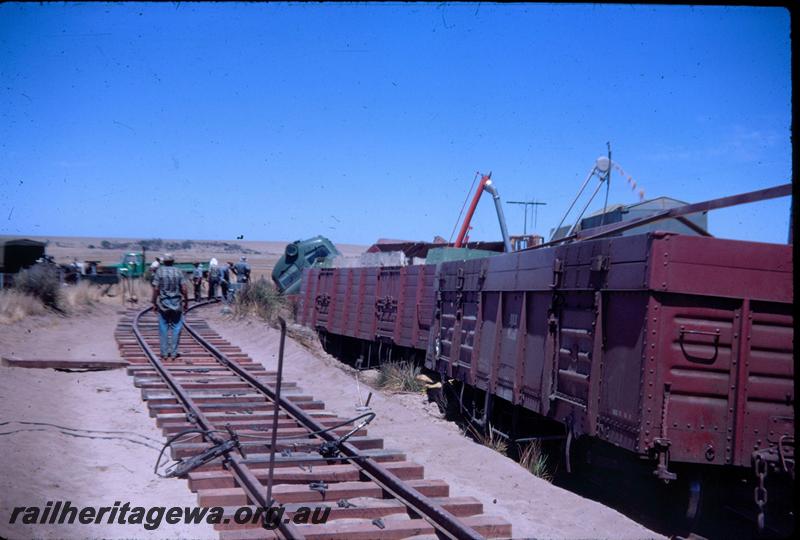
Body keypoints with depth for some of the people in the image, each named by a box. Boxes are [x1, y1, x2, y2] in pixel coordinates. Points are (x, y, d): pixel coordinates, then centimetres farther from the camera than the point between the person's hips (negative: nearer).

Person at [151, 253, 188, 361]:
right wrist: (186, 302, 5)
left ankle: (164, 353, 8)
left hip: (163, 304, 0)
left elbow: (156, 289, -7)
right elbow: (184, 289, -6)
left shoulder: (159, 271, -3)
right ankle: (174, 352, 8)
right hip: (177, 303, 0)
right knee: (176, 328, 9)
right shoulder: (178, 271, -2)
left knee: (163, 329, 7)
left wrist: (154, 303, 1)